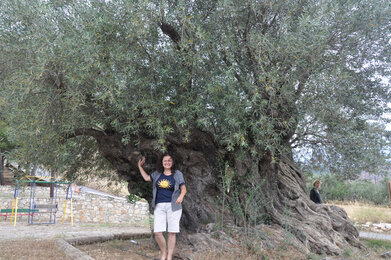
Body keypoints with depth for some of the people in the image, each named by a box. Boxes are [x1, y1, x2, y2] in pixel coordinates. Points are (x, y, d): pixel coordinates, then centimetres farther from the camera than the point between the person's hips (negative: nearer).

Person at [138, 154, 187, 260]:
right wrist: (140, 166, 26)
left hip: (173, 206, -2)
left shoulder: (178, 174, 3)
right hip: (159, 206, 2)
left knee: (172, 233, 0)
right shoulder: (157, 174, 12)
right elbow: (146, 178, 28)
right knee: (157, 233, -5)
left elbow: (184, 189, 2)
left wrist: (181, 196, -18)